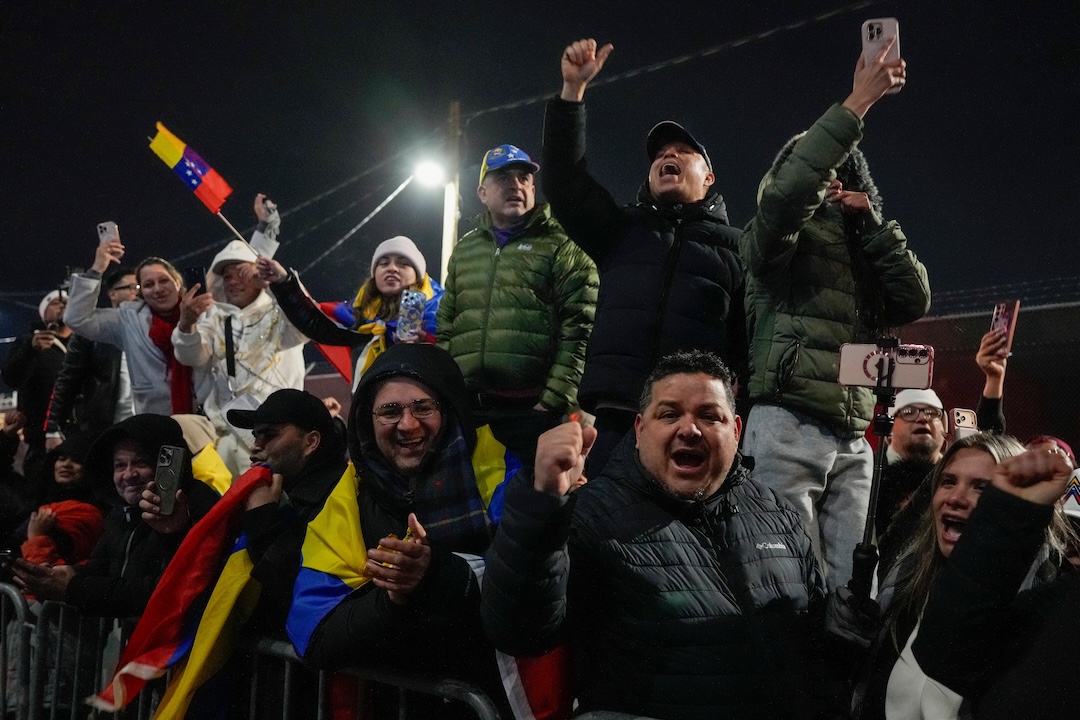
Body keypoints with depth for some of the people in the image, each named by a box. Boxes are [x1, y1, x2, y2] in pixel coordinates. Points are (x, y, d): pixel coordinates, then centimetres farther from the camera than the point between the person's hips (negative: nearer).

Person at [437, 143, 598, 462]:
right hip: (466, 408, 5)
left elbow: (580, 328, -7)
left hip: (534, 408, -5)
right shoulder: (464, 250, 20)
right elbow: (446, 328, 22)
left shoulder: (561, 245, 2)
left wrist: (556, 400, -13)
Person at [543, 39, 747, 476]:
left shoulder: (736, 245, 16)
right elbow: (564, 180, 10)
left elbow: (754, 337, 7)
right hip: (613, 415, 2)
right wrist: (573, 89, 3)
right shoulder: (622, 229, 23)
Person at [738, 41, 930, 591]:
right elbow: (786, 192, -14)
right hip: (789, 425, -6)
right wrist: (857, 105, -14)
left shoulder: (864, 252, 27)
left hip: (853, 440, 6)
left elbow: (915, 301, 11)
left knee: (846, 586, 1)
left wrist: (872, 224, 7)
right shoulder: (777, 238, 9)